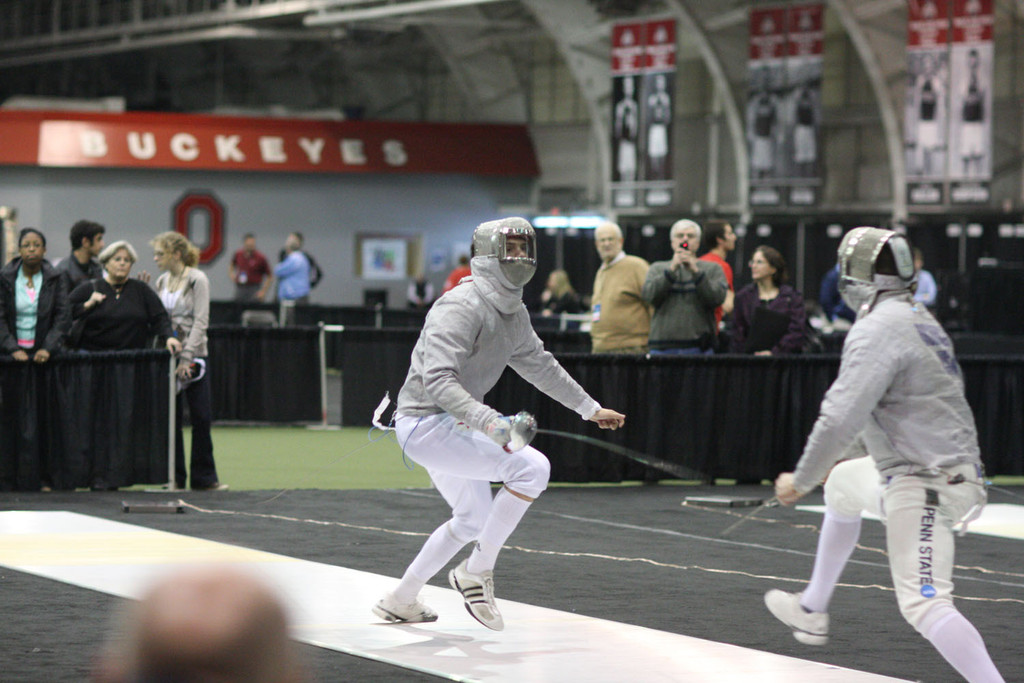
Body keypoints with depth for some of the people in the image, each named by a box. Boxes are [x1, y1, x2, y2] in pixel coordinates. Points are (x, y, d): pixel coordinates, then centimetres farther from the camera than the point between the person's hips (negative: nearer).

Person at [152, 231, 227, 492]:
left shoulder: (197, 280, -7)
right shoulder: (161, 282, 10)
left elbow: (200, 321, -12)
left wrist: (186, 358, -16)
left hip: (194, 354, -5)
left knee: (201, 416, -3)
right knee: (170, 417, 5)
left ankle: (204, 477, 3)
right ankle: (175, 477, 10)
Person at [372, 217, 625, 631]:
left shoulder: (514, 313, 7)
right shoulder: (461, 308, -22)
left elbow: (539, 365, 23)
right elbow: (438, 380, -33)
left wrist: (590, 409, 27)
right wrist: (488, 421, -45)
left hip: (450, 424, 10)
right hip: (426, 424, -10)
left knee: (474, 519, 25)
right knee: (531, 467, -21)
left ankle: (399, 601, 36)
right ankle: (477, 572, -10)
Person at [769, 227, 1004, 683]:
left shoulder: (879, 329, -16)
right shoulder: (918, 318, 12)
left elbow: (842, 418, -21)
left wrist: (801, 481, -9)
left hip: (923, 483, -10)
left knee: (924, 604, -14)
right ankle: (813, 612, 41)